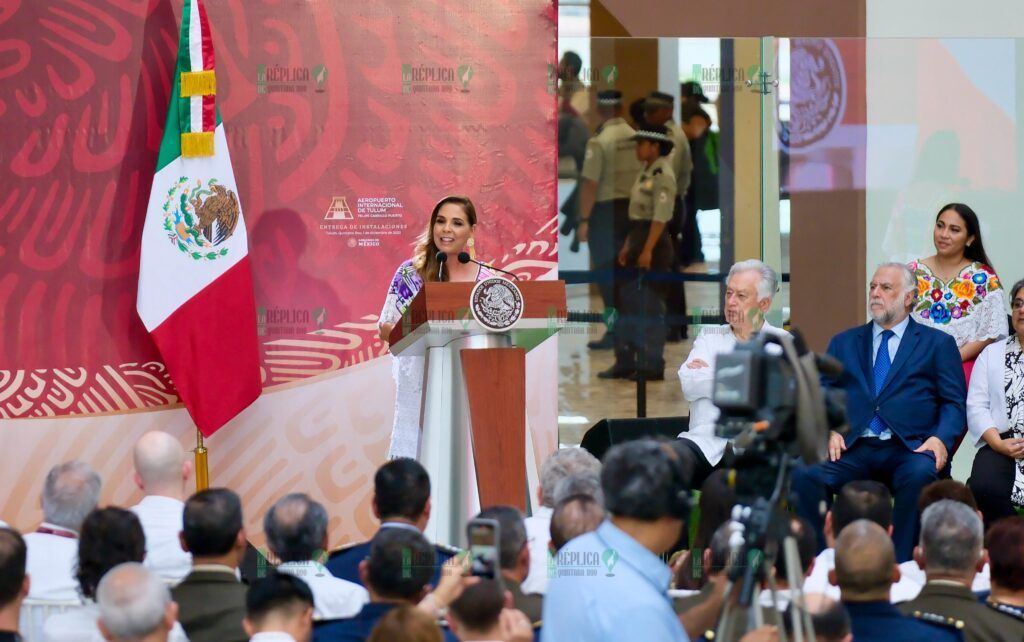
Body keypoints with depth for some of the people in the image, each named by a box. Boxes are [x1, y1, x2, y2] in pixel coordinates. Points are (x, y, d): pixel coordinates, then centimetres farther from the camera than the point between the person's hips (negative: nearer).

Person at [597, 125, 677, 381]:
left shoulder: (663, 176, -15)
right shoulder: (646, 173, 15)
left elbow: (660, 217, -21)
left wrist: (647, 250, -25)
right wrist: (628, 246, 19)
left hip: (655, 244, -10)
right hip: (638, 240, 10)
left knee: (651, 307, -3)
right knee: (628, 302, 11)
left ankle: (652, 366, 3)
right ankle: (625, 363, 17)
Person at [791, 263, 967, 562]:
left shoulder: (938, 344, 16)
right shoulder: (844, 343, 23)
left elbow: (954, 403, 7)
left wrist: (941, 438, -13)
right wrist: (830, 430, -6)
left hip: (908, 449, -2)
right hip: (853, 448, 2)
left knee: (920, 474, -38)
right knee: (804, 474, -29)